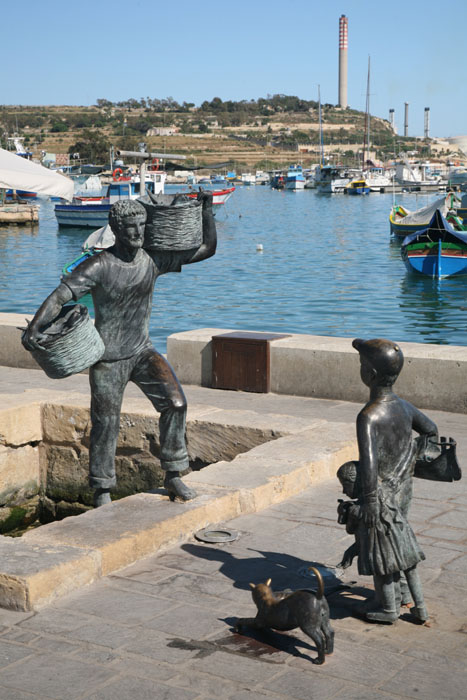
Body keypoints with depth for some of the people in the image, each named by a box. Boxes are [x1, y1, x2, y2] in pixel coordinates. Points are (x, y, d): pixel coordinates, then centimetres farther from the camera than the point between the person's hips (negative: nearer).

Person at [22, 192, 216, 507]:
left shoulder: (154, 259, -3)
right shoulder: (99, 266, -17)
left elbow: (207, 248, 4)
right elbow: (59, 296, -26)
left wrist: (207, 210, -6)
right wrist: (34, 328, -40)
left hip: (143, 351, 4)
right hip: (108, 359, -3)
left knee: (175, 403, -16)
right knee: (106, 426, 1)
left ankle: (173, 476, -2)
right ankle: (102, 493, 19)